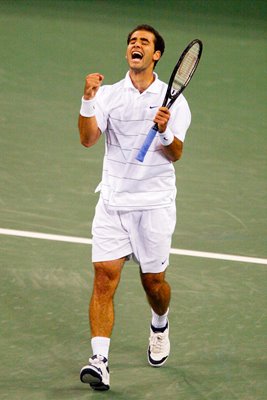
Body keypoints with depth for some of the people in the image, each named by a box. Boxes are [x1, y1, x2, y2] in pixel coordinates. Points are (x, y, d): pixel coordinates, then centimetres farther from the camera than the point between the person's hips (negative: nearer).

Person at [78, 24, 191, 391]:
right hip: (113, 202, 1)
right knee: (105, 276, -11)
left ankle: (160, 326, 42)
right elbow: (88, 139, -10)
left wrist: (165, 132, -29)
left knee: (153, 280, 8)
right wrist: (88, 100, -25)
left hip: (155, 203, -1)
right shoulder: (108, 94, 4)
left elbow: (176, 154, -8)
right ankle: (99, 361, -16)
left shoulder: (173, 100, 0)